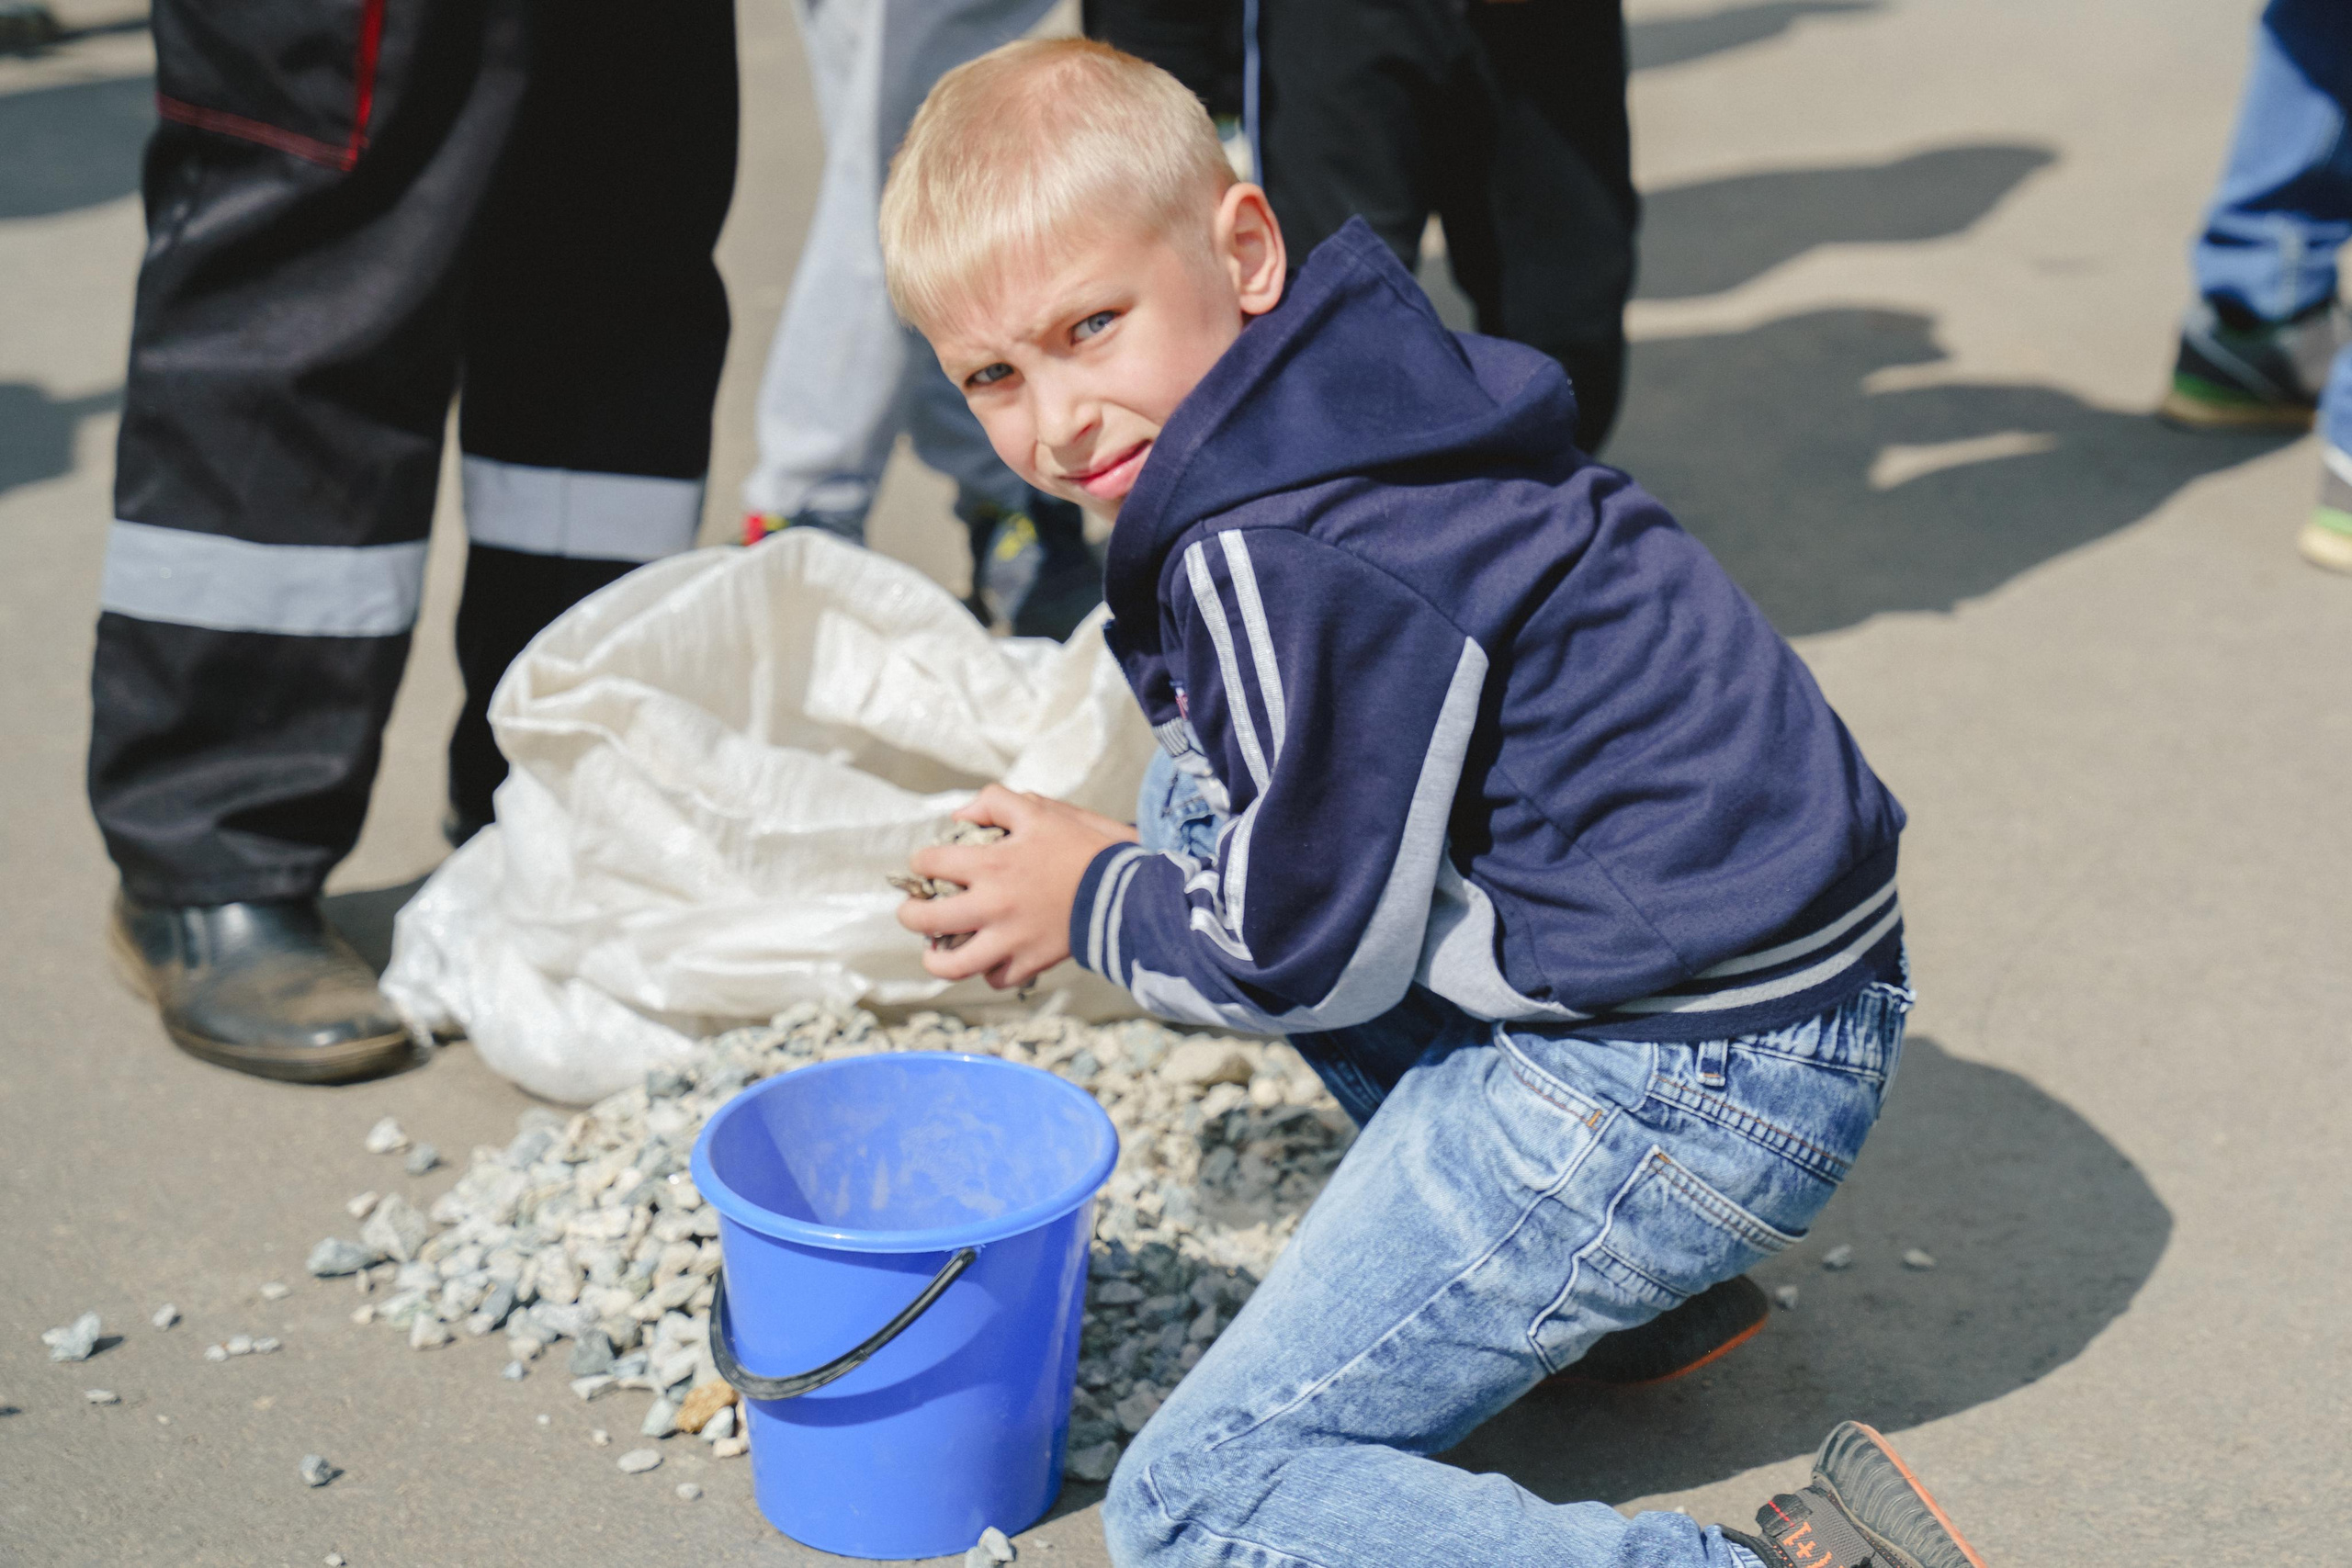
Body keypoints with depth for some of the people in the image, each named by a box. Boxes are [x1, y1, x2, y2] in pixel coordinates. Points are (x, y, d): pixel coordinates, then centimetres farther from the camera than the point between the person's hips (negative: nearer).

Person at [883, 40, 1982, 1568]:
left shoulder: (1273, 562, -21)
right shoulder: (1367, 388, 10)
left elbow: (1321, 947, -13)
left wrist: (1098, 904, 4)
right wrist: (1125, 862, 19)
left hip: (1678, 1091, -10)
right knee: (1193, 813, 24)